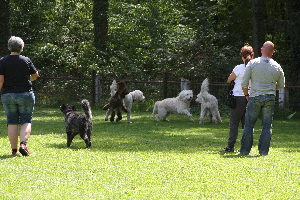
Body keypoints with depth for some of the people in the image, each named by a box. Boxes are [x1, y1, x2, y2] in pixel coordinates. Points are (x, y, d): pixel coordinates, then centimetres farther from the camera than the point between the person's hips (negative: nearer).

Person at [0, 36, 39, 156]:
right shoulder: (26, 61, -2)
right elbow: (35, 75, 11)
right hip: (26, 94, -1)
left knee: (12, 122, 5)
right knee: (26, 121, 6)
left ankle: (14, 150, 2)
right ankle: (23, 144, -15)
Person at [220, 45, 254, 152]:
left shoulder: (239, 68, -9)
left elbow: (228, 80, 1)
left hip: (239, 97, -4)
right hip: (250, 98, 4)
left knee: (234, 123, 0)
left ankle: (230, 146, -4)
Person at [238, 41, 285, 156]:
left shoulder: (253, 63, -5)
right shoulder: (277, 67, 2)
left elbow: (244, 83, -4)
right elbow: (281, 86, 14)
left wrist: (246, 95, 11)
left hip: (255, 98, -2)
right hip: (270, 98, 2)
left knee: (249, 125, 5)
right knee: (267, 125, 7)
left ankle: (245, 150, 5)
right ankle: (264, 150, 5)